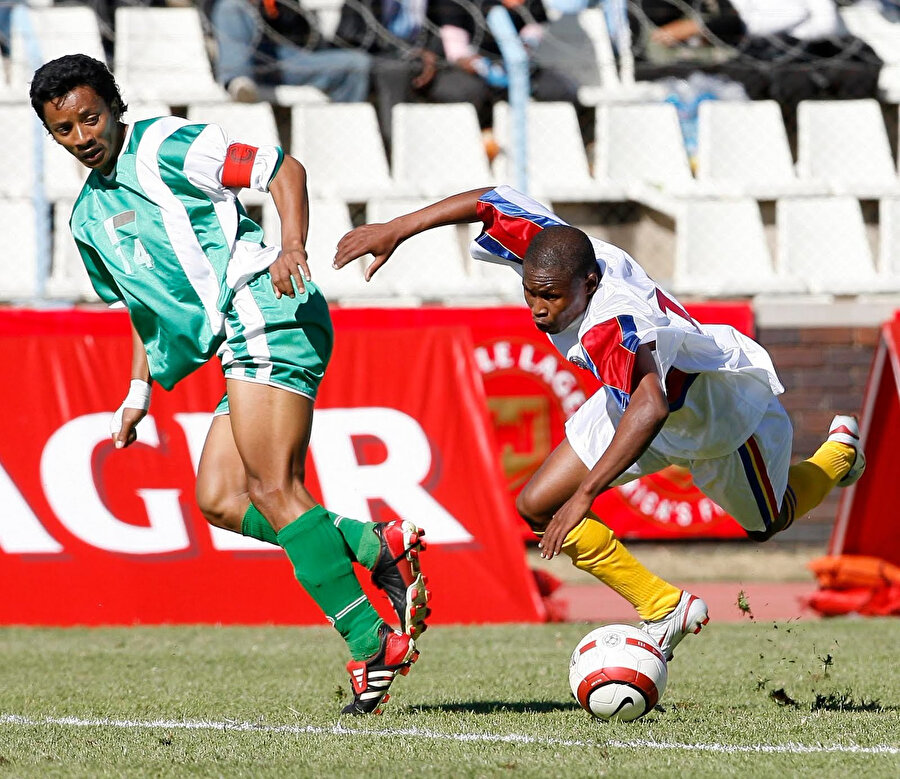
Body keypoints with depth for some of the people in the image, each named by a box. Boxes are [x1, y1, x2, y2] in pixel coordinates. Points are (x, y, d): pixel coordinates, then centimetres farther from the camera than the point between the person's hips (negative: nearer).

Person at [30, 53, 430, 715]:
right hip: (245, 343, 9)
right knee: (219, 499, 0)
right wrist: (139, 393, 23)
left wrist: (292, 244, -20)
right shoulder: (89, 218, 23)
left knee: (272, 490, -18)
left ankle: (373, 648, -24)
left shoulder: (164, 147, -2)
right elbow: (145, 308, 33)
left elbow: (283, 169, -5)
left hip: (265, 311, -9)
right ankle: (378, 546, -7)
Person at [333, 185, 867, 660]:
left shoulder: (612, 327, -48)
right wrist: (396, 230, -16)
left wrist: (584, 495, -64)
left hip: (723, 401, -7)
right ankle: (664, 608, 8)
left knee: (769, 525, 20)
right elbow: (489, 201, -14)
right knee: (538, 506, -5)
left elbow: (650, 409, -63)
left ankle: (840, 453, 51)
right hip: (644, 393, 7)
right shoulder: (551, 248, -29)